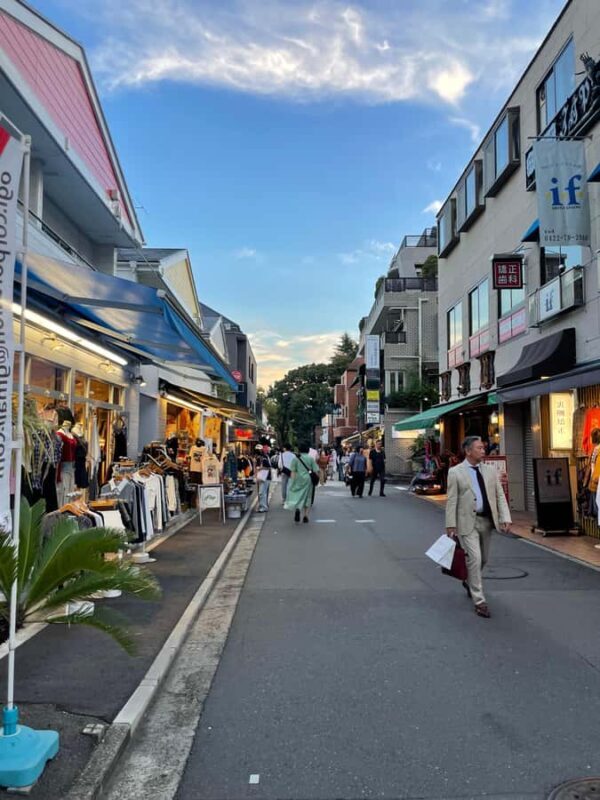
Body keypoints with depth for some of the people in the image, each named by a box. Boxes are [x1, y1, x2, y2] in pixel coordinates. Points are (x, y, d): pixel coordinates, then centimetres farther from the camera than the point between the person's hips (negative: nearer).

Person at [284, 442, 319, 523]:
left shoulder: (295, 458, -4)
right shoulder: (310, 458, -1)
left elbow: (293, 471, -6)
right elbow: (316, 471, -3)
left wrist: (292, 481, -3)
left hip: (297, 480, -1)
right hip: (307, 480, 1)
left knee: (296, 495, 6)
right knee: (306, 497, 12)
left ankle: (297, 508, -23)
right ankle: (305, 516, 11)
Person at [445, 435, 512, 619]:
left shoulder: (490, 471, 9)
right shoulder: (455, 472, -4)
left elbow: (500, 496, 6)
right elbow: (451, 500, -5)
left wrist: (505, 518, -7)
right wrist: (451, 525, -9)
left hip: (487, 520, 5)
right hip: (468, 521, -5)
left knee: (483, 559, 17)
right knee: (474, 559, -9)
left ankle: (470, 582, 45)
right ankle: (479, 601, 1)